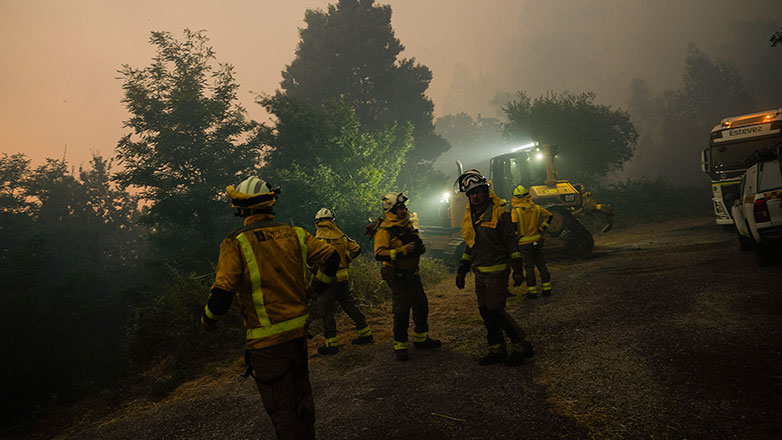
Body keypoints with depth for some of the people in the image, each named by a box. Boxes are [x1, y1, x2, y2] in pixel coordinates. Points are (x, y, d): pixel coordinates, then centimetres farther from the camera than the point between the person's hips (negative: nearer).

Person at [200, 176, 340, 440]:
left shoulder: (236, 243, -12)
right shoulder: (294, 234, 2)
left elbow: (221, 296, -17)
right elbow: (331, 258, 1)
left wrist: (207, 321, 3)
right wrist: (312, 291, 15)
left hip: (267, 341, -5)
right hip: (298, 331, 6)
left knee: (282, 408, 8)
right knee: (301, 395, 23)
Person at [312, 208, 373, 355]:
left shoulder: (317, 240, -14)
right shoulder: (341, 236, 1)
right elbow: (356, 249, 4)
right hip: (343, 278, 5)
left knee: (327, 312, 5)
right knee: (350, 306, 18)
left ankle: (331, 344, 9)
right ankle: (366, 333, 25)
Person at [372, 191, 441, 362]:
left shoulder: (407, 224, 9)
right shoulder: (384, 230, -17)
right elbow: (379, 254, -27)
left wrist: (419, 246, 3)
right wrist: (402, 251, -30)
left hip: (412, 274, 9)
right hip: (399, 277, -9)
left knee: (421, 306, 18)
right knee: (402, 313, -3)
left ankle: (421, 339, 35)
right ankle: (400, 347, 12)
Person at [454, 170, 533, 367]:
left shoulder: (498, 212, -11)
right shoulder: (470, 216, 10)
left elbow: (511, 242, -10)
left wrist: (517, 269, -13)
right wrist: (461, 271, 17)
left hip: (497, 271, -7)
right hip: (480, 272, 7)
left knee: (495, 311, -8)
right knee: (485, 312, 9)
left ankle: (522, 345, 8)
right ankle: (497, 350, 22)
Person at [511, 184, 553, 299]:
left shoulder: (516, 210, -13)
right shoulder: (536, 208, 1)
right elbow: (549, 215, 10)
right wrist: (541, 228, 13)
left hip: (524, 244, -4)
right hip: (537, 241, 4)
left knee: (529, 267, 3)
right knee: (541, 265, 12)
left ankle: (532, 291, 5)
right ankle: (547, 289, 17)